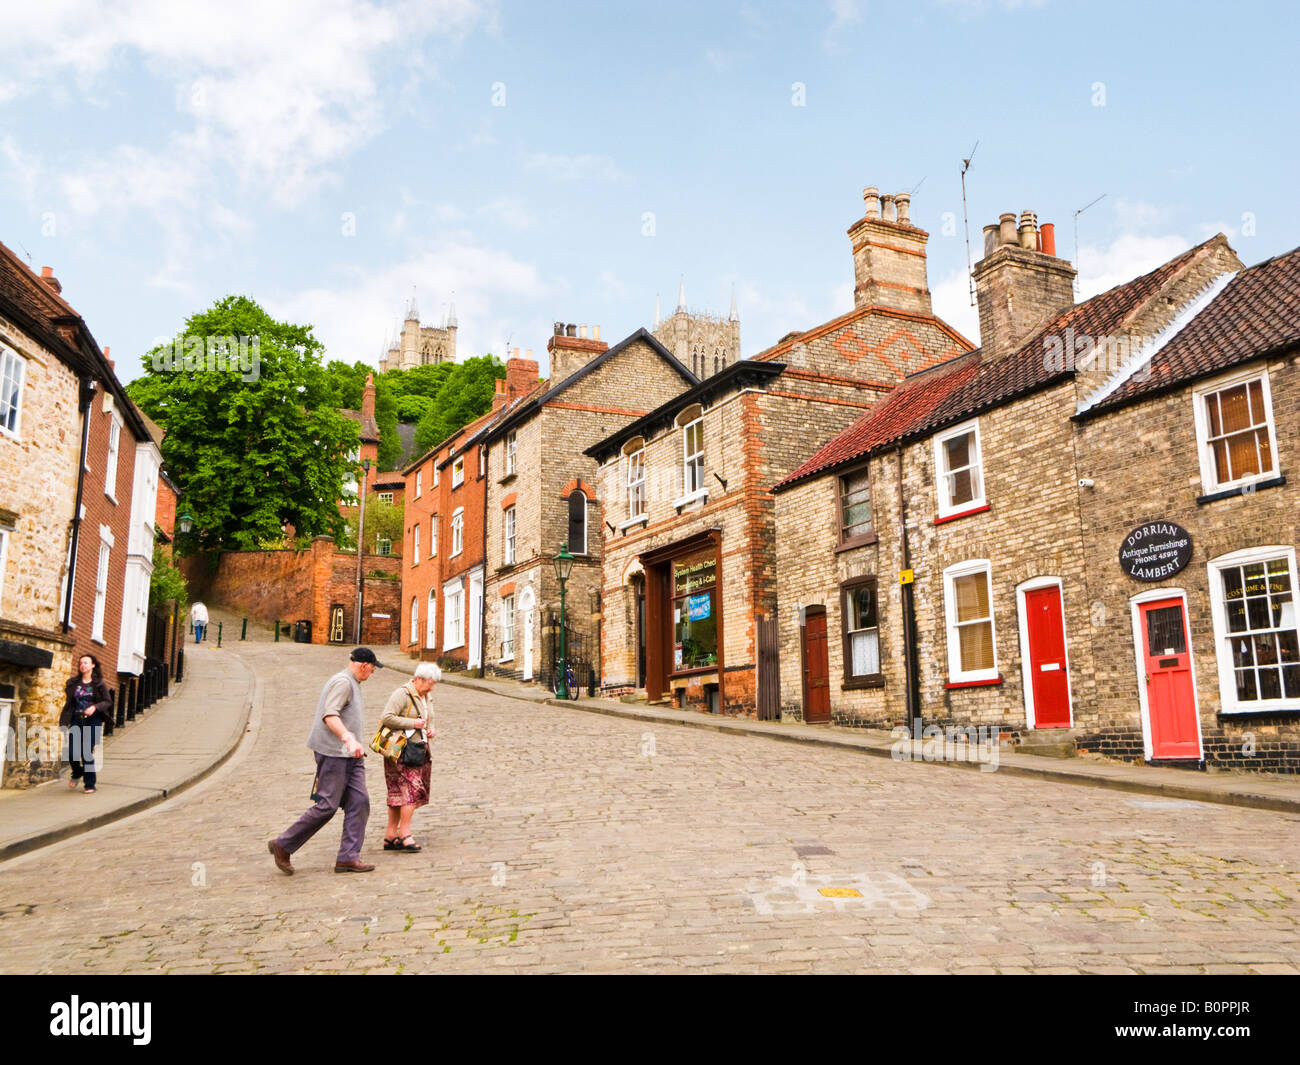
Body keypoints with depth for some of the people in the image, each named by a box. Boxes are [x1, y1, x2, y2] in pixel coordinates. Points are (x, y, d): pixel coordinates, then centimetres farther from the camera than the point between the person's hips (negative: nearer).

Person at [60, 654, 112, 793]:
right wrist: (65, 721, 6)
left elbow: (108, 702, 0)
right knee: (72, 752, -5)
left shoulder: (98, 683, 2)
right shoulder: (73, 683, 10)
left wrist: (95, 707, -18)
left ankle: (90, 784, 8)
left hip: (92, 721, -3)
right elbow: (68, 702, 13)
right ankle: (77, 773, 28)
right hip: (76, 720, 3)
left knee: (87, 753, -5)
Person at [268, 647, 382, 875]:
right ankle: (283, 845, 6)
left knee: (359, 802, 0)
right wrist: (348, 739, -35)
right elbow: (330, 715, -24)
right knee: (327, 806, -8)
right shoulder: (342, 682, -11)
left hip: (350, 756, 10)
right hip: (333, 752, -10)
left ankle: (348, 857, 1)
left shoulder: (352, 684, 21)